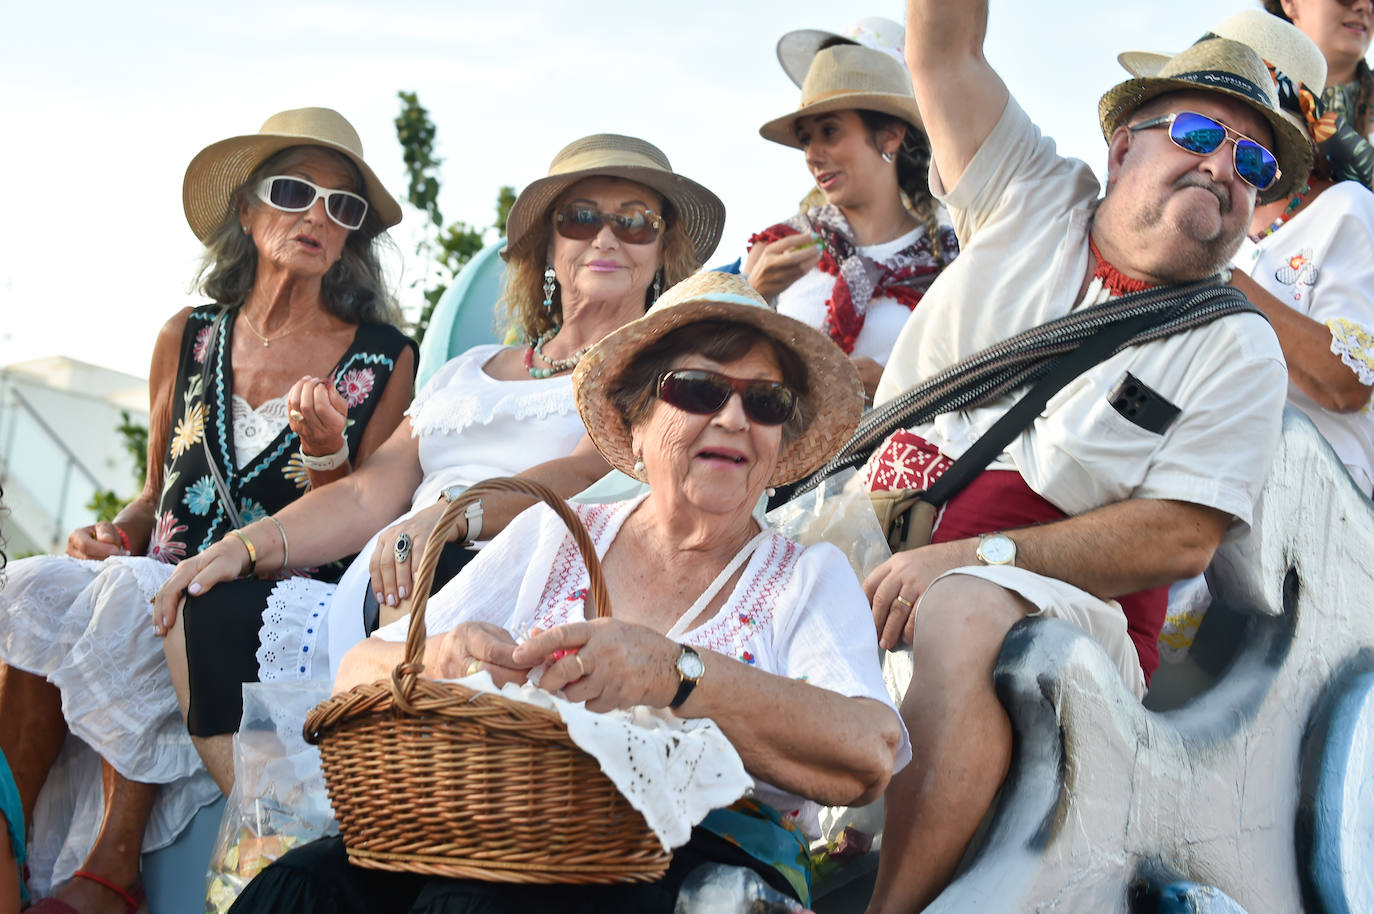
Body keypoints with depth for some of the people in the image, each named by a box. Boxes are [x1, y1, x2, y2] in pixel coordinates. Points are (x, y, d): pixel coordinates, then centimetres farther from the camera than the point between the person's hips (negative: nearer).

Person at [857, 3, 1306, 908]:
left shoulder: (1238, 349, 2)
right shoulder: (1033, 201, 12)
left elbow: (1184, 536, -9)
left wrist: (973, 558, -18)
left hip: (1060, 590, -4)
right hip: (878, 540, 4)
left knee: (960, 619, -36)